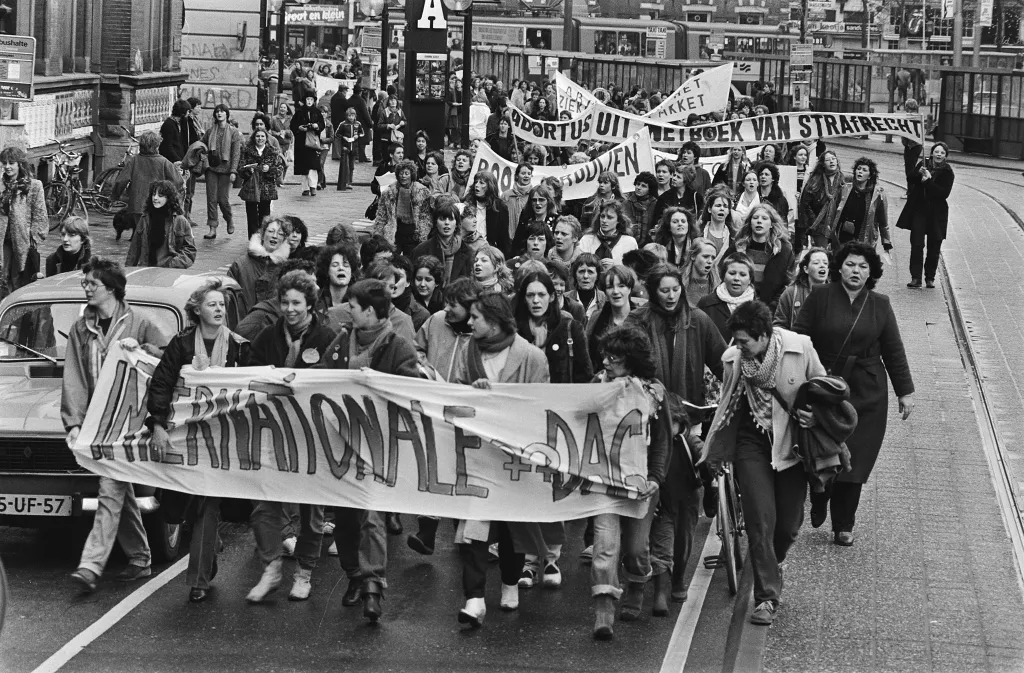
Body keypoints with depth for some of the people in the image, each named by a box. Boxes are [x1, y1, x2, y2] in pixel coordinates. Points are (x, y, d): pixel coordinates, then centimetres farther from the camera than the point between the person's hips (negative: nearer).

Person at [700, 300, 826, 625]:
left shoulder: (800, 348, -13)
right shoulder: (733, 359, -8)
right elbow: (727, 405, 8)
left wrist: (816, 413, -14)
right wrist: (713, 452, 13)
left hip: (791, 442, 0)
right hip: (752, 443, 0)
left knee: (789, 524, 7)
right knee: (761, 519, -10)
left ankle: (768, 565, 39)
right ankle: (767, 597, -4)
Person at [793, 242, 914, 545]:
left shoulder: (880, 305, 5)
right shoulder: (820, 297, -2)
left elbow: (893, 350, 9)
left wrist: (905, 391, 9)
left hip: (867, 395, 2)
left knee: (855, 461, 1)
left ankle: (843, 526, 13)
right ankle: (818, 506, 24)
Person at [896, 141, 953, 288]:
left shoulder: (947, 173, -5)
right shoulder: (923, 164, 3)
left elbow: (944, 193, -15)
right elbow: (910, 177, -7)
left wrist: (929, 180, -20)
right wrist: (919, 175, -24)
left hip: (936, 214, -1)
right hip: (918, 210, 1)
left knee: (934, 248, 5)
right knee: (917, 244, -7)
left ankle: (930, 278, 18)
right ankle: (916, 277, -6)